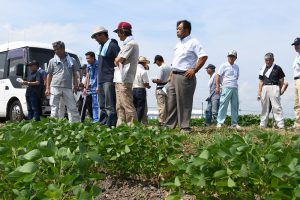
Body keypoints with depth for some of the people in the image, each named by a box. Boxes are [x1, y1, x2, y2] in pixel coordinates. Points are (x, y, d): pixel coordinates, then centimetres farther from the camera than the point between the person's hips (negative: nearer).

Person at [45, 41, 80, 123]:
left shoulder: (72, 60, 10)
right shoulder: (52, 61, 10)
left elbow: (75, 74, 13)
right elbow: (49, 75, 12)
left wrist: (75, 85, 2)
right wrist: (47, 88, 6)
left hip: (68, 88, 0)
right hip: (55, 87, 0)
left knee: (72, 107, 0)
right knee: (54, 107, 1)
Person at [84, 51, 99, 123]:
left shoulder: (98, 64, -10)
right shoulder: (89, 66, 14)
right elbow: (87, 77, 20)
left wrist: (98, 87, -20)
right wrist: (85, 87, 15)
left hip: (98, 87, -8)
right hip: (92, 88, 8)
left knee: (97, 104, -9)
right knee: (94, 105, 10)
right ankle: (95, 120, 16)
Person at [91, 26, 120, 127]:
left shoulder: (113, 45, -6)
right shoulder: (102, 47, 22)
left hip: (109, 81, -9)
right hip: (102, 81, 9)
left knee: (110, 107, -11)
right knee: (102, 107, 10)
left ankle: (110, 126, -10)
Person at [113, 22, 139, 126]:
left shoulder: (131, 43, -11)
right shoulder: (128, 43, 21)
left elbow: (118, 60, -14)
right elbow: (118, 60, 20)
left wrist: (116, 60, 5)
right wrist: (118, 60, 2)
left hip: (124, 80, -10)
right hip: (119, 79, 10)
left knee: (127, 105, -11)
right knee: (120, 106, 12)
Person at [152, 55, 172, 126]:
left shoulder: (161, 68, -14)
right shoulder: (169, 68, 9)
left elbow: (159, 80, -18)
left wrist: (154, 80, 1)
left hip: (161, 89, -8)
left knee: (161, 106, -5)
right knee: (167, 106, 13)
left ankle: (161, 121, -3)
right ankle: (166, 121, 18)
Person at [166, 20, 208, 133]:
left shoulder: (193, 42, -5)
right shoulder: (178, 44, 21)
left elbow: (203, 56, -14)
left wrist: (194, 70, -16)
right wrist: (171, 74, 16)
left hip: (185, 76, -8)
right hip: (174, 76, 8)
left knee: (184, 103, -5)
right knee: (171, 102, 8)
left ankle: (185, 127, 2)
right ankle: (169, 126, 15)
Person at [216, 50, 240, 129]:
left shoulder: (236, 67, 17)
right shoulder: (224, 66, 1)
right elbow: (218, 76, -4)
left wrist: (234, 84, 13)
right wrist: (217, 86, -10)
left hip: (235, 88, 6)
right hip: (226, 87, -6)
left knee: (235, 106, 6)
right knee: (223, 105, -9)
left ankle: (234, 123, 12)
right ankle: (219, 122, -6)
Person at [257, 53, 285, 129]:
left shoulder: (277, 68, 2)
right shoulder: (263, 69, 14)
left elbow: (281, 80, 5)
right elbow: (261, 81, 14)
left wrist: (279, 90, 1)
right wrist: (259, 91, 6)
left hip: (274, 87, -5)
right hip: (264, 88, 5)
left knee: (276, 107, -9)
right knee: (264, 107, 10)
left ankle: (280, 125, -10)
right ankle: (262, 125, 17)